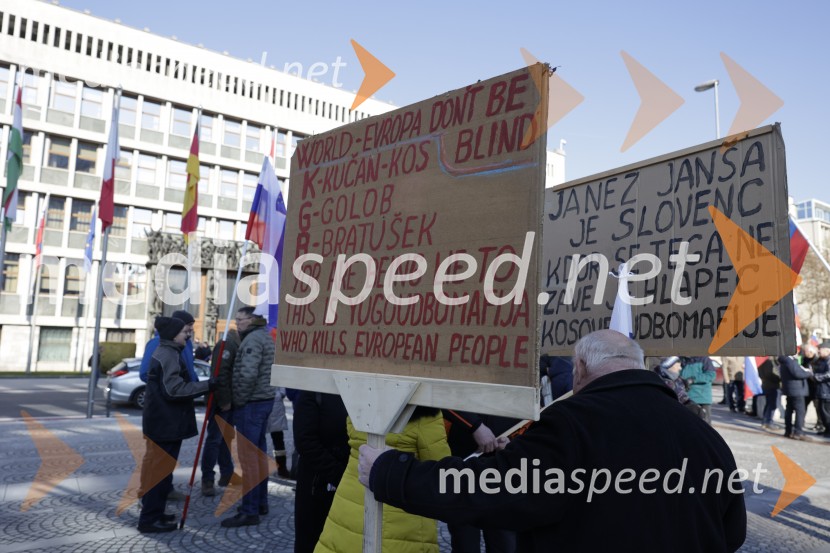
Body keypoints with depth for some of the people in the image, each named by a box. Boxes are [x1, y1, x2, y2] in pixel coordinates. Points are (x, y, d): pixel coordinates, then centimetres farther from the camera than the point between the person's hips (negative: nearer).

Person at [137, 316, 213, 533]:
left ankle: (153, 513, 28)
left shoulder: (165, 352, 15)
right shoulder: (169, 355, -19)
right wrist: (207, 385, -24)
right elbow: (175, 389, -26)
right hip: (165, 422, -11)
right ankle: (150, 519, 3)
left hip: (161, 420, 11)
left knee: (157, 467, 17)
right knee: (160, 469, -4)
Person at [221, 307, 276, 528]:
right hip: (265, 399, 10)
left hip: (251, 403, -10)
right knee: (259, 452, 17)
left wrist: (239, 400, -14)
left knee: (248, 456, -6)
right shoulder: (266, 337, 16)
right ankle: (261, 502, 27)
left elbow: (247, 374, -25)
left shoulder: (252, 339, -15)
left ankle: (250, 511, -2)